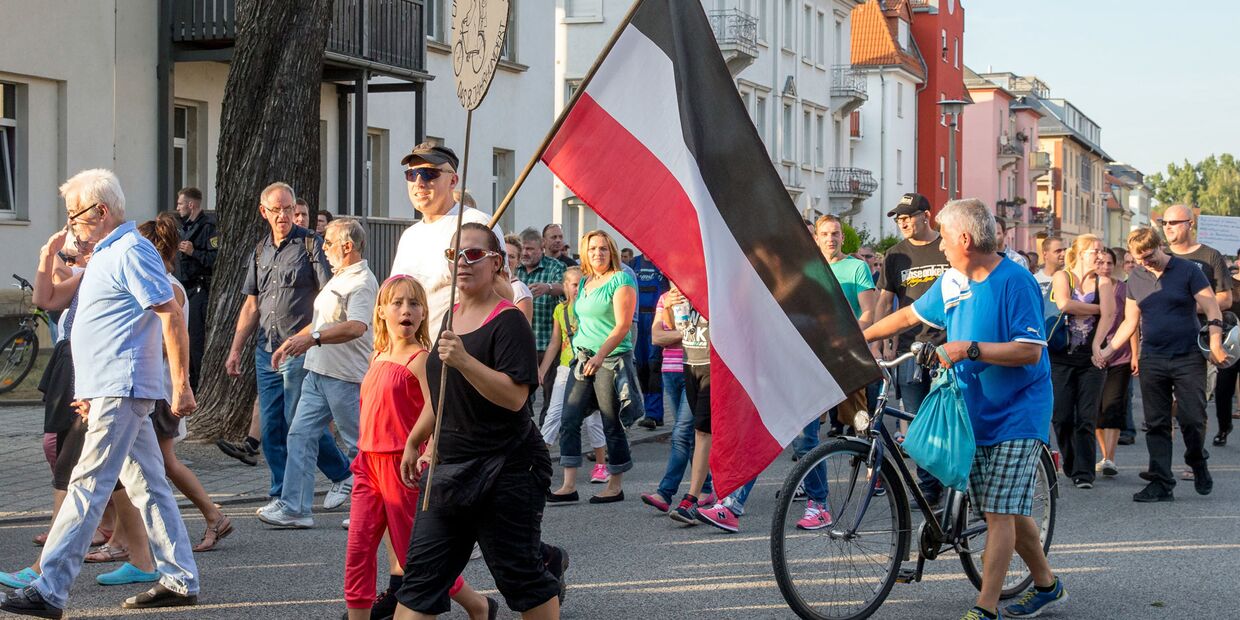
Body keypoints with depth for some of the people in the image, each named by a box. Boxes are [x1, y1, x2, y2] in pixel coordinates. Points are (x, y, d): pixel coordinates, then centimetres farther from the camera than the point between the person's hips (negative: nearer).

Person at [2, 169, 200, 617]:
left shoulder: (131, 252, -13)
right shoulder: (103, 255, 20)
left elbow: (172, 317, -18)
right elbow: (51, 301, 31)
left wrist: (181, 387, -20)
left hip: (120, 389, -11)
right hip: (112, 389, 11)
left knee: (87, 487, -12)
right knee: (148, 485, 11)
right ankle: (180, 581, 16)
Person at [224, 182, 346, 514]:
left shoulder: (310, 244, -3)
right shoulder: (260, 252, 16)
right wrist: (235, 350, 15)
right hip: (266, 350, 6)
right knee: (271, 428, 5)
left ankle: (346, 475, 8)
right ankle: (281, 495, 12)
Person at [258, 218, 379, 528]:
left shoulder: (361, 282, -15)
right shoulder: (338, 279, 19)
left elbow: (356, 327, -31)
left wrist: (314, 338, -38)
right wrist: (291, 342, 29)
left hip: (346, 376, -10)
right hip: (319, 372, 10)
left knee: (359, 445, 0)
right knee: (300, 435, 3)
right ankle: (294, 508, 2)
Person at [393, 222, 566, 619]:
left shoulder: (508, 322, -13)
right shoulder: (451, 318, 11)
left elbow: (515, 396, -24)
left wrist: (464, 360, -32)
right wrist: (433, 447, 21)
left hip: (505, 470, -8)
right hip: (450, 467, 8)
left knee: (520, 577, 4)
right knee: (421, 573, 2)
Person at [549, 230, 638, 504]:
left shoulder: (621, 280, -7)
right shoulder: (585, 282, 15)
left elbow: (623, 325, -15)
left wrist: (600, 355, -24)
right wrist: (582, 354, 17)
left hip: (612, 359, -7)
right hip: (584, 358, 7)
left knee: (612, 425, -1)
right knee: (569, 420, -1)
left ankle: (615, 486, 10)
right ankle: (569, 486, 0)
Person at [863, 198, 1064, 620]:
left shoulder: (1014, 281, -16)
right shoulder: (953, 282, 8)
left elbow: (1029, 351, -22)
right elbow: (911, 315, 22)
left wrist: (969, 349, -26)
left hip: (1015, 415, -8)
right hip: (976, 413, 8)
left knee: (1000, 512, -9)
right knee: (1007, 510, 12)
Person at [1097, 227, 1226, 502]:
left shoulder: (1187, 271, -3)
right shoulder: (1135, 278, 11)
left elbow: (1212, 309, -5)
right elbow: (1130, 321, 17)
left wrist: (1215, 342, -19)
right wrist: (1108, 350, 7)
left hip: (1188, 358, -4)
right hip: (1152, 362, 4)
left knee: (1192, 418, -6)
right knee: (1156, 424, 2)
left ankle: (1198, 463, 22)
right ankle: (1161, 484, 6)